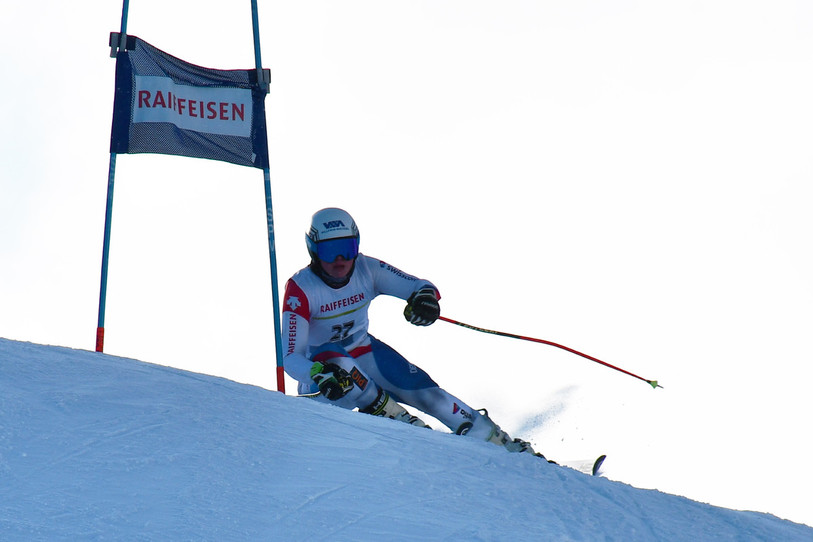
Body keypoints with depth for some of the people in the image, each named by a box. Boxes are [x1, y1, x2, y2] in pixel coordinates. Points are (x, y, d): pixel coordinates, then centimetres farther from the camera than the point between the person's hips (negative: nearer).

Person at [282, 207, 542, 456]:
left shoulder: (367, 269, -15)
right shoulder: (300, 289, -25)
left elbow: (421, 286, -16)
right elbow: (291, 358, -30)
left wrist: (425, 297, -42)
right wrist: (318, 373, -52)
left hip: (365, 355, 4)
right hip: (321, 368, -3)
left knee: (423, 390, -14)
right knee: (328, 354, -38)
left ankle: (499, 442, -5)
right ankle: (393, 415, -30)